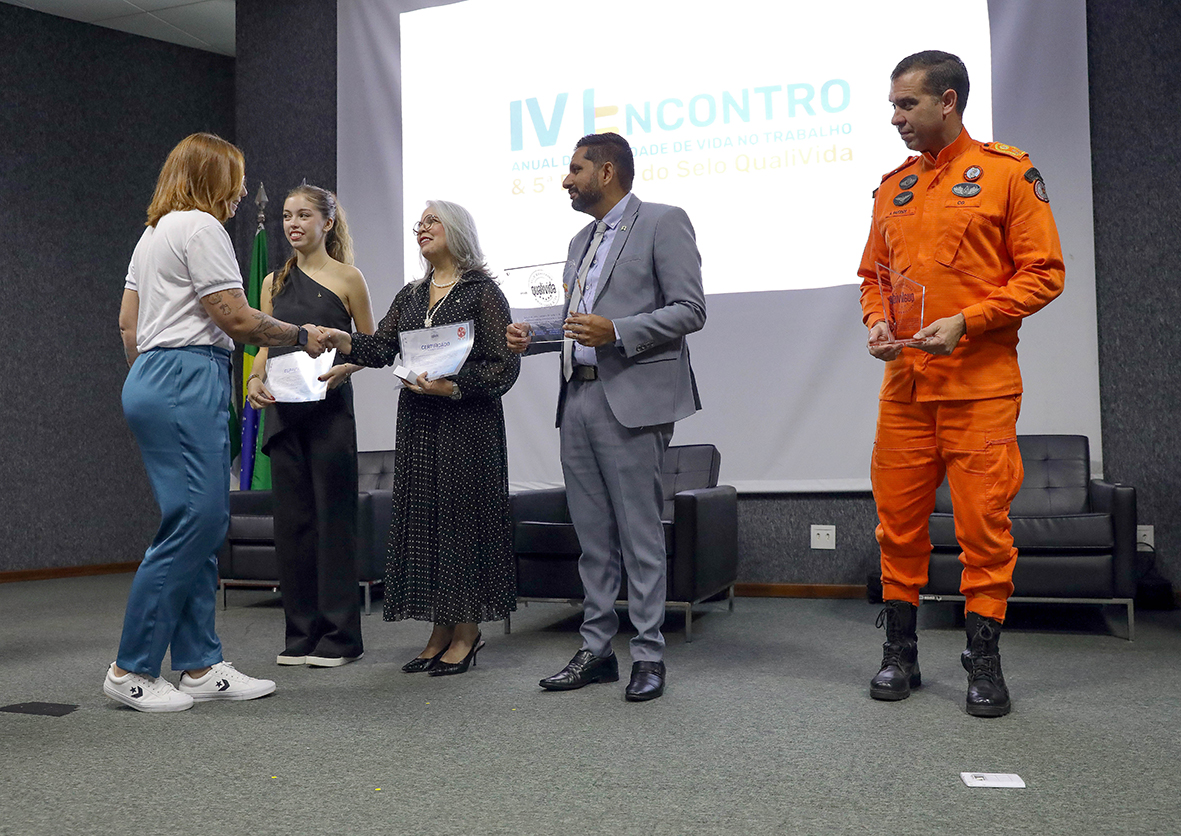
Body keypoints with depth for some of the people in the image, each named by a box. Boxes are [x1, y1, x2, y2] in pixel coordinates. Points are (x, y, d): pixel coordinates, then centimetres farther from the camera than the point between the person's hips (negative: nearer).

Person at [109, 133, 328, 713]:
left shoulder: (155, 231, 23)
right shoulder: (200, 227, -7)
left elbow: (127, 322, 23)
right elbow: (237, 320, -11)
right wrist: (302, 336, 0)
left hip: (152, 377, 11)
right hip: (188, 379, -11)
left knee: (204, 525, 8)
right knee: (192, 523, -10)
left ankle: (200, 665, 10)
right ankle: (131, 670, -5)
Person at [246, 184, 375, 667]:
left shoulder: (347, 278, 1)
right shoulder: (274, 282, 13)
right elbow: (266, 347, 15)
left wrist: (343, 368, -15)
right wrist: (255, 380, -5)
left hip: (329, 407, -4)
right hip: (282, 410, 5)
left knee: (333, 516, -3)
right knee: (291, 517, 6)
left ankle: (340, 636, 5)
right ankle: (302, 635, 15)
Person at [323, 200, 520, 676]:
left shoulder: (482, 292, -3)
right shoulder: (410, 296, 17)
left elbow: (504, 365, -9)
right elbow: (381, 348, 7)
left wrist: (454, 386, -21)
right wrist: (342, 341, -11)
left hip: (467, 422, -6)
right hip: (418, 422, 6)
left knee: (461, 513, -4)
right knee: (422, 516, 6)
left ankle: (466, 632, 6)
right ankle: (440, 632, 14)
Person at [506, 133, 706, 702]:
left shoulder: (663, 223, -1)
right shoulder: (581, 242, 23)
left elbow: (690, 310, -10)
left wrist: (617, 332, -19)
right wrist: (533, 336, 9)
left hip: (633, 399, -8)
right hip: (579, 396, 8)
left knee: (640, 534, -3)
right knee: (592, 537, 10)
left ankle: (649, 656, 5)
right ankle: (596, 649, 17)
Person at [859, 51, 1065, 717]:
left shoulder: (1008, 172, -1)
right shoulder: (893, 188, 14)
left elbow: (1044, 272, -5)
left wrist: (966, 322, -15)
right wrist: (876, 322, 0)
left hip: (980, 386, -5)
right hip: (904, 385, 5)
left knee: (984, 521, -1)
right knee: (899, 520, 7)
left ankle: (985, 662, 11)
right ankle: (901, 655, 20)